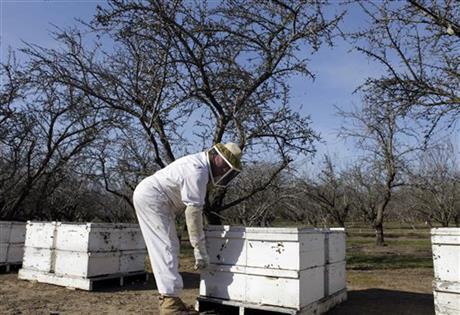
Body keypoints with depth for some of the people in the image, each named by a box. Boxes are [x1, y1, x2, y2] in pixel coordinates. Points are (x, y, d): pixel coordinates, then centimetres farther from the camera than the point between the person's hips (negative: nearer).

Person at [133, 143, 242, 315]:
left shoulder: (199, 163, 8)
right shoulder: (198, 171, -24)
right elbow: (193, 211, -26)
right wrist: (200, 249, -21)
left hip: (148, 197, 10)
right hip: (150, 199, -10)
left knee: (168, 248, 10)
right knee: (166, 248, -12)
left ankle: (167, 297, 14)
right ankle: (170, 301, -10)